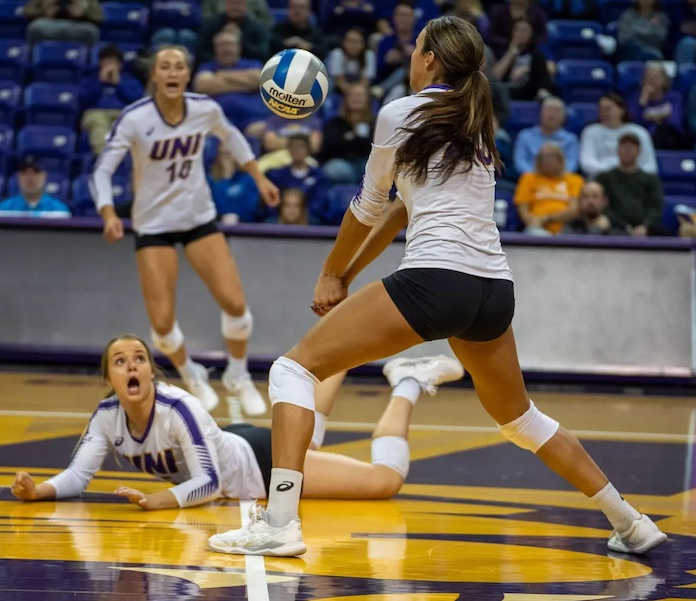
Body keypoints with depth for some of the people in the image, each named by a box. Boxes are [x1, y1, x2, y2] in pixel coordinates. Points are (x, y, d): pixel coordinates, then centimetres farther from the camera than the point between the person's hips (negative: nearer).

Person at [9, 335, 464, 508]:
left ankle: (408, 384, 13)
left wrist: (160, 501, -50)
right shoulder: (107, 417, -18)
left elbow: (209, 482, -36)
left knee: (387, 479, -8)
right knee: (306, 442, 38)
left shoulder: (179, 407, -35)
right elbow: (78, 477, -15)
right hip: (233, 448, 7)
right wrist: (38, 490, -34)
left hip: (265, 462, -7)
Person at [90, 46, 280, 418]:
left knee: (235, 304, -9)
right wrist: (109, 215, -37)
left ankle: (238, 377, 20)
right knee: (162, 323, -9)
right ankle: (191, 376, 25)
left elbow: (230, 136, 13)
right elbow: (102, 170, -21)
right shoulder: (134, 118, -20)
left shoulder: (206, 109, -10)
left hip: (199, 218, 2)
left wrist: (259, 178, 13)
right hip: (154, 225, -2)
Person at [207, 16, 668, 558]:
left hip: (432, 283, -7)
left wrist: (330, 275, 25)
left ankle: (279, 523, -14)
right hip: (495, 291, 7)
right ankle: (630, 525, 29)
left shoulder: (400, 115, 0)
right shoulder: (477, 125, 20)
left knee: (295, 368, 0)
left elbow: (367, 209, 10)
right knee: (518, 417, 28)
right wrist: (350, 274, 31)